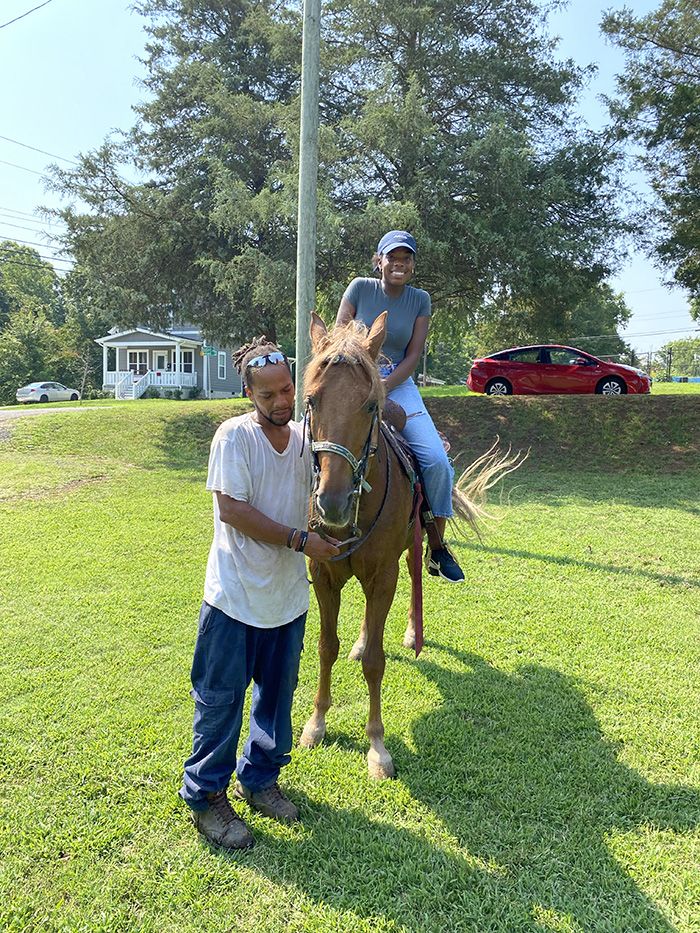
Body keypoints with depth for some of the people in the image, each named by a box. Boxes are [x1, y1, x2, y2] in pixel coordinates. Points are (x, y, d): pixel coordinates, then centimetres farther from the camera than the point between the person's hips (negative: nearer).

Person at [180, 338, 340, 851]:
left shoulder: (305, 436, 1)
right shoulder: (235, 436, -15)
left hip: (288, 594, 5)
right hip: (234, 596, -5)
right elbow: (232, 509, -21)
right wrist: (300, 540, -22)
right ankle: (205, 796, 29)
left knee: (278, 696, 18)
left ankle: (260, 777, 40)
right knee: (220, 698, 9)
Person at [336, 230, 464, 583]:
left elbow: (413, 355, 0)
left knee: (436, 460, -14)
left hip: (398, 385, 2)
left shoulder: (420, 300, 6)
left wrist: (380, 389, -14)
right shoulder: (360, 288, 1)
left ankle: (437, 548, 3)